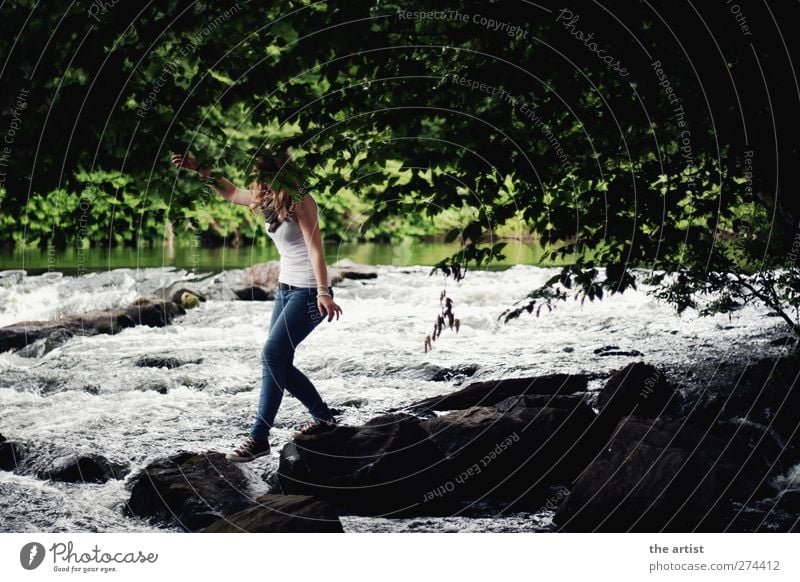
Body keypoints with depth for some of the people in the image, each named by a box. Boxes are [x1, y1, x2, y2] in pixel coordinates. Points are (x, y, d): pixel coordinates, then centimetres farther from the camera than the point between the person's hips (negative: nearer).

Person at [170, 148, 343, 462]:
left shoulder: (300, 202, -16)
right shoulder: (267, 200, 7)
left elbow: (315, 249, -22)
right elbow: (231, 192, 22)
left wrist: (323, 293, -30)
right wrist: (200, 169, 12)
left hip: (308, 292, -9)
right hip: (286, 288, 9)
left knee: (272, 355, -15)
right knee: (278, 362, 7)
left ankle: (259, 438, -11)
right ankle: (323, 417, 21)